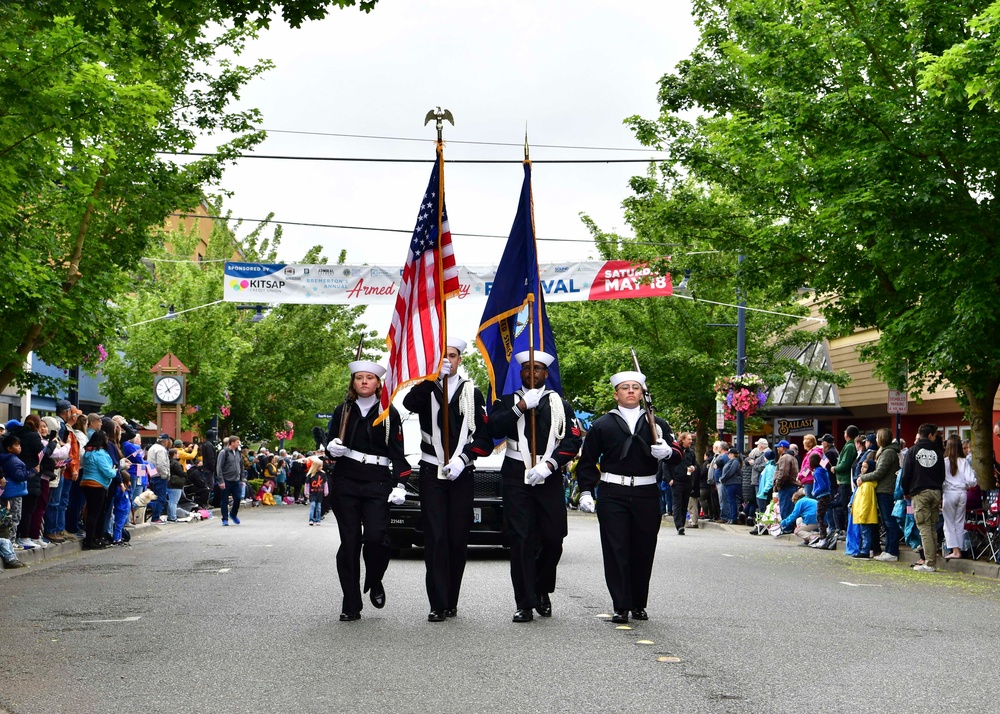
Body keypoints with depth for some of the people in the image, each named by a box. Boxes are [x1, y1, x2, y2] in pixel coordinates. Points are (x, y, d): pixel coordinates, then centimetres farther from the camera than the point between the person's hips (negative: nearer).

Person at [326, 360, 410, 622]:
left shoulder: (389, 413, 6)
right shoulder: (343, 411, 11)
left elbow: (397, 452, 5)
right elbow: (330, 442, 18)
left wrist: (400, 485, -5)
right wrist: (332, 448, -7)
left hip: (378, 482, -2)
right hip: (346, 481, 2)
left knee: (376, 536, -17)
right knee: (349, 542, 0)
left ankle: (374, 584, 13)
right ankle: (351, 606, 5)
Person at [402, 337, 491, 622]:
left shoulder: (472, 393, 9)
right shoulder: (426, 390, 8)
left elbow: (485, 436, 6)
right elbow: (408, 404, -17)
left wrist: (463, 459, -9)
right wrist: (434, 377, -25)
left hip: (462, 475, 1)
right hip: (431, 473, -1)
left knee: (458, 538, 2)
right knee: (435, 538, -7)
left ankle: (451, 601, 12)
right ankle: (438, 605, -8)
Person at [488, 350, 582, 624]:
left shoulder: (560, 404, 12)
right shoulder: (508, 401, 11)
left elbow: (573, 440, 2)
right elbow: (494, 429, -6)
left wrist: (548, 465, -10)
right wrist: (522, 406, -13)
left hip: (549, 478, 1)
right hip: (516, 477, -1)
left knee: (553, 538, -2)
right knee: (521, 540, -6)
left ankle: (542, 590, 21)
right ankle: (525, 603, -3)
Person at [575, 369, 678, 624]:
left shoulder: (657, 424, 11)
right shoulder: (602, 425, 6)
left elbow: (677, 457, 7)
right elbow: (587, 462, 9)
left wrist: (667, 452, -16)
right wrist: (585, 491, 0)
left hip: (646, 496, 2)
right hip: (613, 496, -1)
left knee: (643, 551, 4)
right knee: (616, 551, -4)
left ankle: (639, 604, 17)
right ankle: (621, 607, -1)